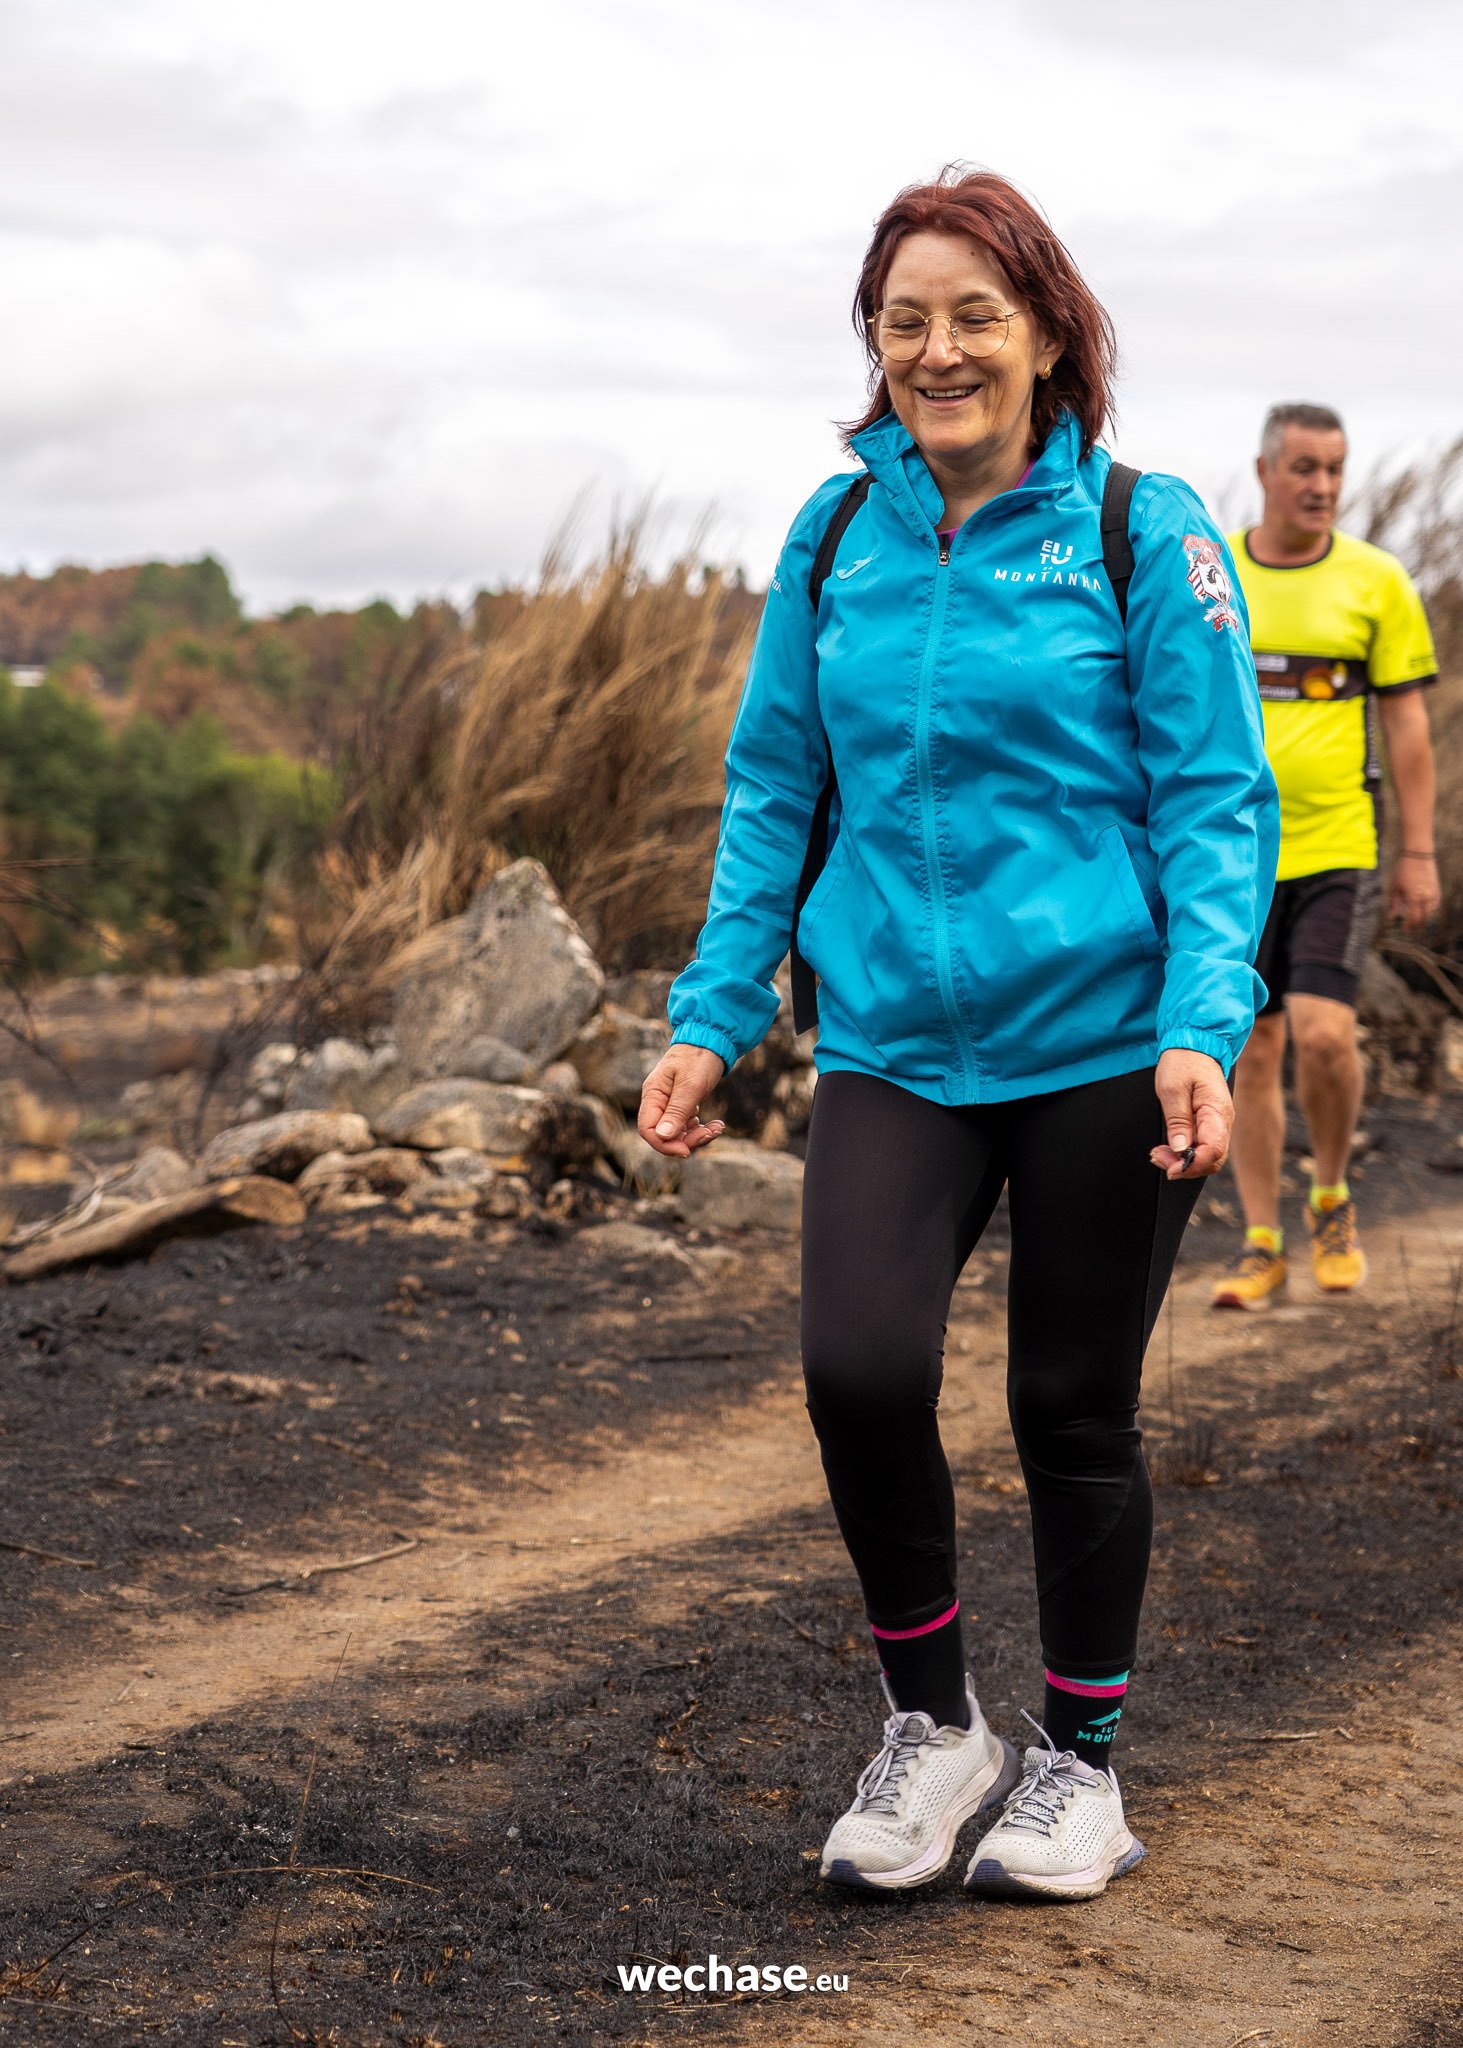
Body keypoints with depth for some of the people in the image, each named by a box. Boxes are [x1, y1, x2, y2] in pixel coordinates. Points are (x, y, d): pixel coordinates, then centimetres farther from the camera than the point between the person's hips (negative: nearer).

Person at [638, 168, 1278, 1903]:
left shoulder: (1142, 531, -4)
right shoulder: (836, 537, 6)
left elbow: (1215, 802, -5)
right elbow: (773, 788, 12)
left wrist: (1202, 1028, -17)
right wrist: (710, 1017, 6)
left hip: (1100, 1046, -2)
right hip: (893, 1043, 2)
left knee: (1075, 1409, 8)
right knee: (859, 1367, -15)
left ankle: (1080, 1757, 30)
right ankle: (931, 1726, 11)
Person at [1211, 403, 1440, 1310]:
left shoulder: (1376, 581, 1)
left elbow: (1408, 723, 4)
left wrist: (1420, 854, 0)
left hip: (1339, 850, -1)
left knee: (1323, 1032, -15)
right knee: (1254, 1050, 4)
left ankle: (1332, 1201, 11)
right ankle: (1261, 1246, 13)